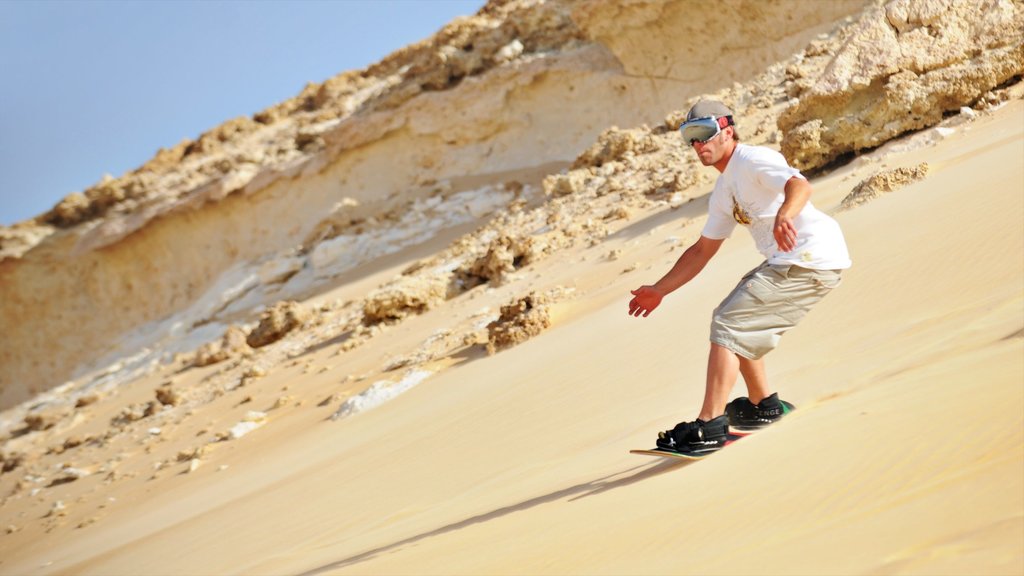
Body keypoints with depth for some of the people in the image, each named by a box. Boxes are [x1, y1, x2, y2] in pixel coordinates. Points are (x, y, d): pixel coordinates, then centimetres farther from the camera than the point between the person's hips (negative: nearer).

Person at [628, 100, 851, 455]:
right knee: (742, 324, 22)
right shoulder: (724, 190, 18)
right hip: (787, 262, 10)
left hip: (811, 258, -10)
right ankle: (762, 406, 32)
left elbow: (799, 184, -30)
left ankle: (709, 428, -16)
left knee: (729, 323, -14)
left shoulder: (753, 160, -10)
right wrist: (659, 290, 26)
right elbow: (703, 250, 26)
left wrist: (783, 216, -51)